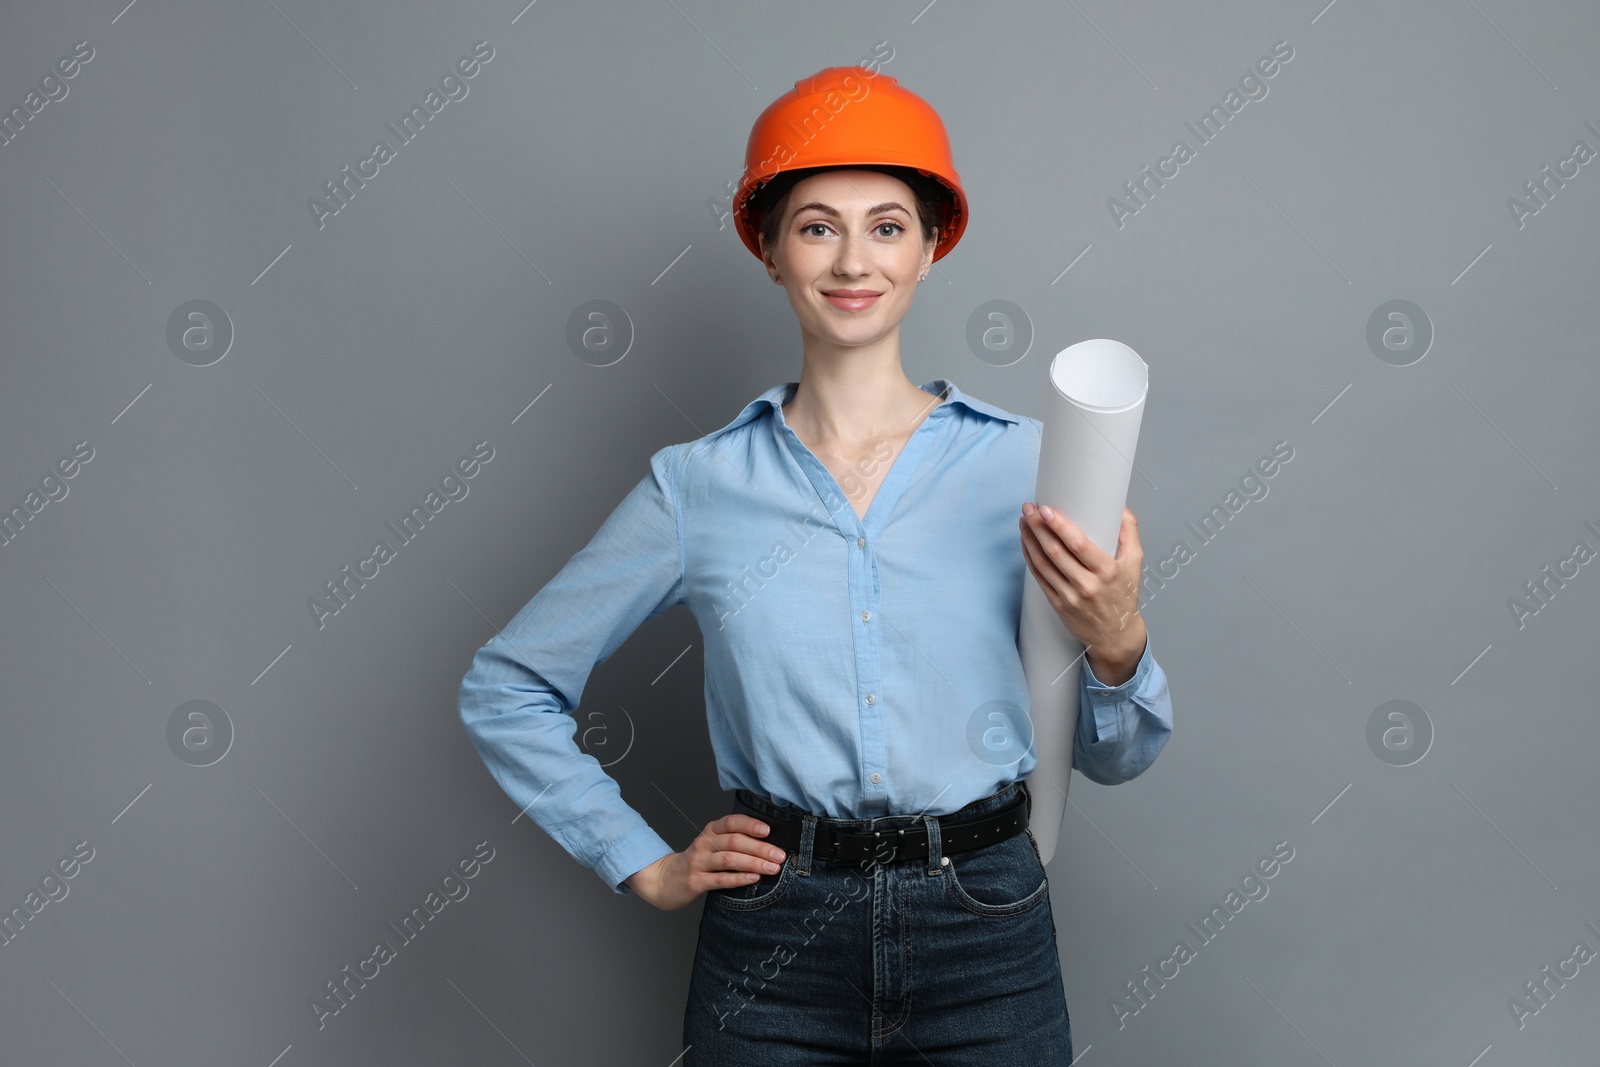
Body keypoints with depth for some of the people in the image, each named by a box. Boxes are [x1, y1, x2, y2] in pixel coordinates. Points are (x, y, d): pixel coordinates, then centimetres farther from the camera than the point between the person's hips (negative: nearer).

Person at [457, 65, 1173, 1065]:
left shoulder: (1024, 462, -3)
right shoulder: (698, 484, -3)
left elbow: (1113, 758, 3)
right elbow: (505, 688, 7)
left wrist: (1117, 645, -17)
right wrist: (646, 864, 2)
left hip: (986, 939, 1)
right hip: (773, 953, 0)